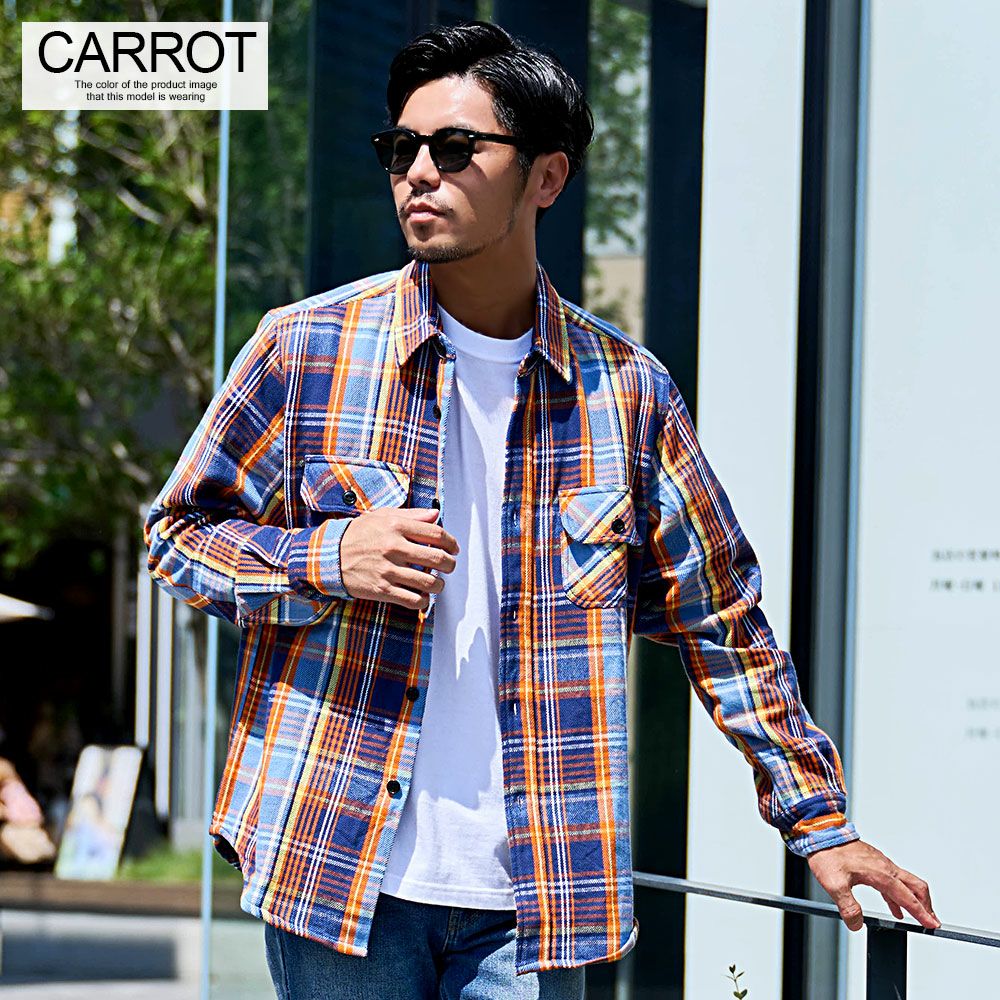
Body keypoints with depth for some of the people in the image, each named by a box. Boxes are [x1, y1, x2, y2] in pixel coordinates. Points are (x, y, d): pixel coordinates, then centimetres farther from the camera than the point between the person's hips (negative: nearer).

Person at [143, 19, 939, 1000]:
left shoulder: (624, 388, 5)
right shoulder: (306, 349, 0)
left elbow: (723, 620, 12)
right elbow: (176, 533, 8)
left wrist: (821, 823, 11)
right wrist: (328, 558, -12)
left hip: (531, 890, 1)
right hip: (339, 870, -1)